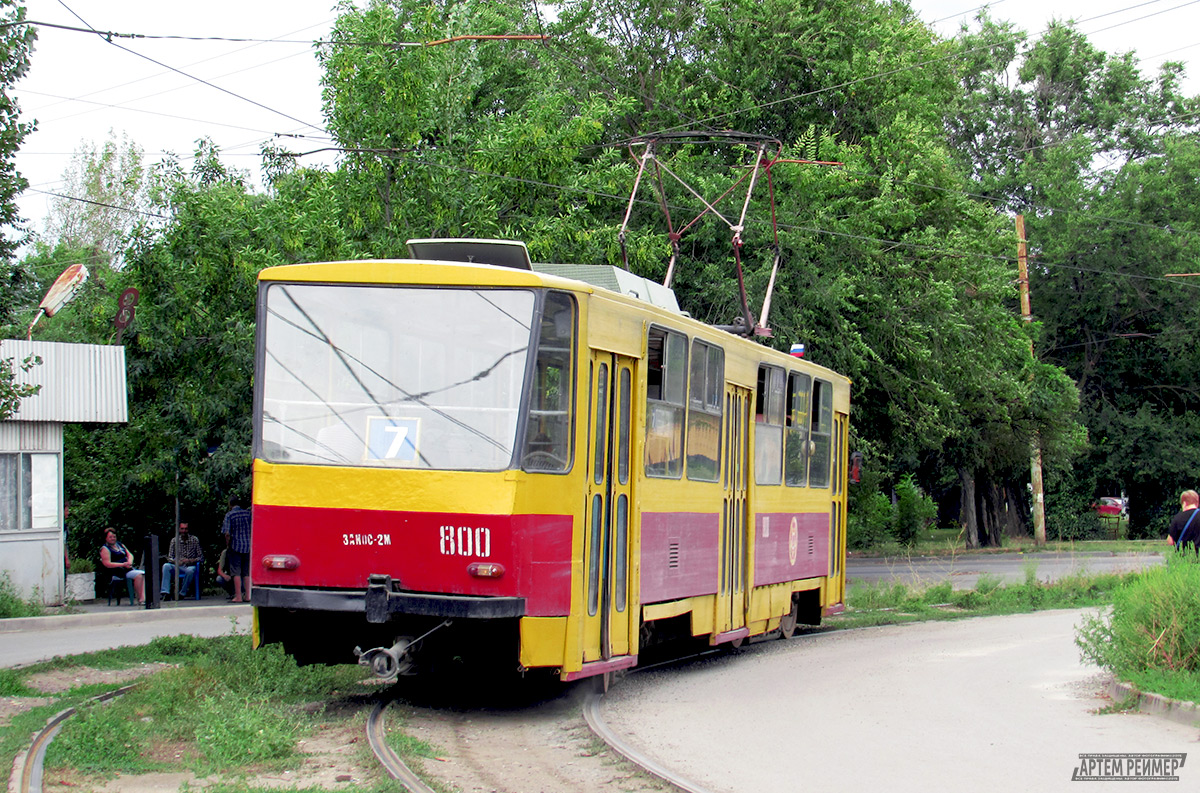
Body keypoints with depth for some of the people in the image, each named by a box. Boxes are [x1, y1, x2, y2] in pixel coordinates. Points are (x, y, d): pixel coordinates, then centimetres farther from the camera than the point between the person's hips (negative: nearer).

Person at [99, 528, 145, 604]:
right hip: (118, 572, -8)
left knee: (144, 574, -19)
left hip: (129, 568, 8)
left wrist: (129, 562, -6)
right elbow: (107, 564, -13)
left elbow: (130, 555, 19)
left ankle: (143, 597, -30)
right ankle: (140, 599, -24)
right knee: (138, 575, -28)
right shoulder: (105, 549, -3)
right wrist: (123, 564, -18)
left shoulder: (119, 544, 21)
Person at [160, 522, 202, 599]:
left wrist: (190, 560, -17)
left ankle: (182, 593, -25)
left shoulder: (194, 540, 3)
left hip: (190, 566, -2)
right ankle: (165, 592, -37)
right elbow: (169, 558, 6)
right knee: (166, 566, -28)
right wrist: (175, 561, -17)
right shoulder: (174, 540, 7)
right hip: (177, 566, 2)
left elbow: (200, 558, 2)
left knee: (190, 570, -38)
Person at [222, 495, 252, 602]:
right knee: (247, 572, 9)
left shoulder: (229, 515, -6)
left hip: (236, 546, -4)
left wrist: (227, 545, 1)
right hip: (248, 546, 4)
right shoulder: (248, 513, 6)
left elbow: (227, 534, -12)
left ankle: (238, 596, -3)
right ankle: (247, 596, 7)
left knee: (236, 572, 0)